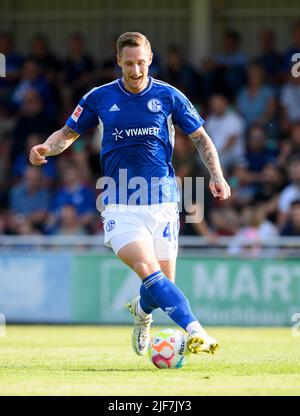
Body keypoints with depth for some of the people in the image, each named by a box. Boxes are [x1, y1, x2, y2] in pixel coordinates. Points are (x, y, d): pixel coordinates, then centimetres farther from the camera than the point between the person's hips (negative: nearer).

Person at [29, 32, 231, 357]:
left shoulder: (168, 96, 3)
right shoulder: (99, 98, 3)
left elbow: (201, 138, 10)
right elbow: (68, 133, 15)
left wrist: (216, 175, -4)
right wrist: (46, 148, -7)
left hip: (162, 202, 1)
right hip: (119, 205, -1)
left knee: (162, 282, 2)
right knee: (147, 269, -24)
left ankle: (141, 310, 39)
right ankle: (195, 332, -34)